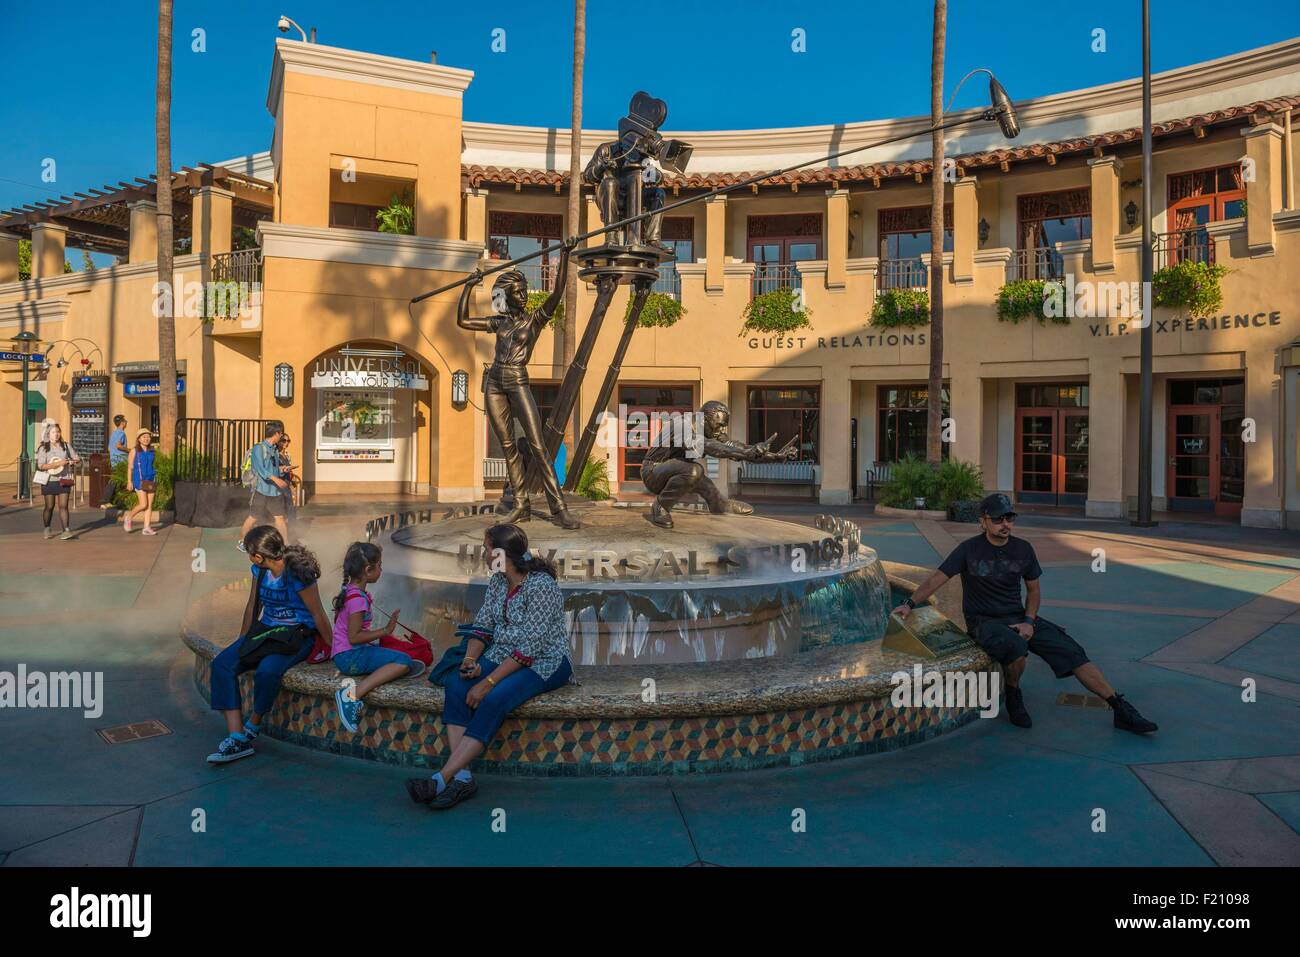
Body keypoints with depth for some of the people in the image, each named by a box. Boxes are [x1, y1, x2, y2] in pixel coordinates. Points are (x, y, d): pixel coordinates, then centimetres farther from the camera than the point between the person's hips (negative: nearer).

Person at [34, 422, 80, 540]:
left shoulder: (66, 446, 5)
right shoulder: (43, 448, -4)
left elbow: (77, 458, 11)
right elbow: (41, 466, -13)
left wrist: (70, 462, -11)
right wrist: (58, 463, -22)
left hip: (63, 481, 1)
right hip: (49, 481, -1)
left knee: (63, 506, -5)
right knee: (49, 506, 8)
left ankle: (67, 530, -10)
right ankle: (47, 529, 26)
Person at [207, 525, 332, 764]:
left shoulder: (297, 574, -19)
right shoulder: (259, 569, 4)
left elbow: (318, 615, -13)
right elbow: (252, 607, 15)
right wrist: (241, 644, 16)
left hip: (297, 635, -7)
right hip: (265, 629, 7)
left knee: (267, 670, -35)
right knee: (222, 664, -16)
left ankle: (253, 725, -6)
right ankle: (237, 738, -22)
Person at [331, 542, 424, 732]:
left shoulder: (350, 591, 14)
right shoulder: (358, 598, -18)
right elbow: (354, 637, -23)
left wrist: (388, 634, 19)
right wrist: (385, 631, -18)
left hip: (344, 654, 10)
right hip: (350, 656, -10)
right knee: (404, 661, -27)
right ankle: (353, 695, -32)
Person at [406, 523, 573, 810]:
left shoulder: (541, 585, -19)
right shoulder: (497, 581, 8)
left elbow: (531, 646, -24)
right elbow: (482, 625, 8)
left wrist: (488, 682, -25)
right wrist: (470, 661, -12)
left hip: (544, 663, -7)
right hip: (503, 656, 7)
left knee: (494, 699, -33)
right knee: (456, 684, -20)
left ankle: (442, 779, -31)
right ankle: (462, 777, -27)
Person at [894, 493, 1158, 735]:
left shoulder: (1023, 549, 4)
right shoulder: (969, 549, -8)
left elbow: (1034, 589, 14)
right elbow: (936, 580, -7)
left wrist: (1029, 622, -3)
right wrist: (909, 604, -18)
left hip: (1019, 617, 5)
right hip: (984, 622, -4)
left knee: (1072, 651, -9)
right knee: (1017, 646, -36)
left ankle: (1121, 709, -2)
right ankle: (1013, 696, -7)